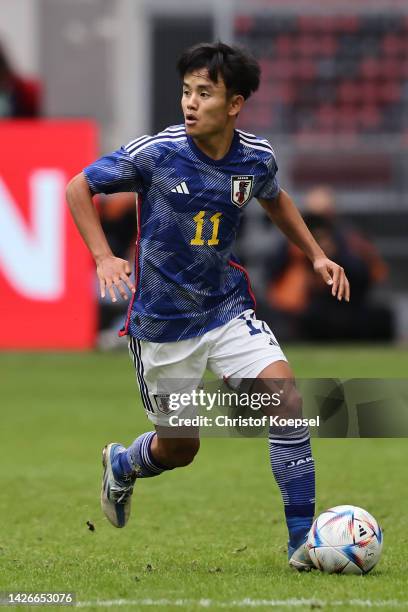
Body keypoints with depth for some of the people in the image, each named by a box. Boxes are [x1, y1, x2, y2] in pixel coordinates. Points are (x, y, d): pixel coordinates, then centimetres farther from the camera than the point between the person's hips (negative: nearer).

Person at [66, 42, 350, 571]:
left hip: (227, 305, 3)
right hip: (162, 320, -3)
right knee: (179, 447, 7)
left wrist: (317, 255, 11)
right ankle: (121, 464, 45)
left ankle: (303, 541, -10)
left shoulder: (257, 159, -6)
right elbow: (79, 188, -5)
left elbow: (275, 199, 19)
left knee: (286, 398, -17)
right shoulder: (155, 154, -17)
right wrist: (103, 258, -16)